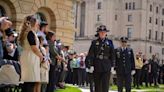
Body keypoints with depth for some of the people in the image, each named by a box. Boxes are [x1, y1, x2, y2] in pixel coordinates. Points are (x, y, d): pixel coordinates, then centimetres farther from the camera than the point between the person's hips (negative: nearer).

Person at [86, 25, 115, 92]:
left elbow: (112, 55, 8)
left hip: (106, 67, -1)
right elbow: (91, 54, 1)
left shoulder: (109, 42, 8)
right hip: (97, 67, 1)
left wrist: (112, 66, 2)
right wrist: (91, 65, -7)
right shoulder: (94, 42, 6)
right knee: (97, 85, 7)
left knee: (105, 84, -8)